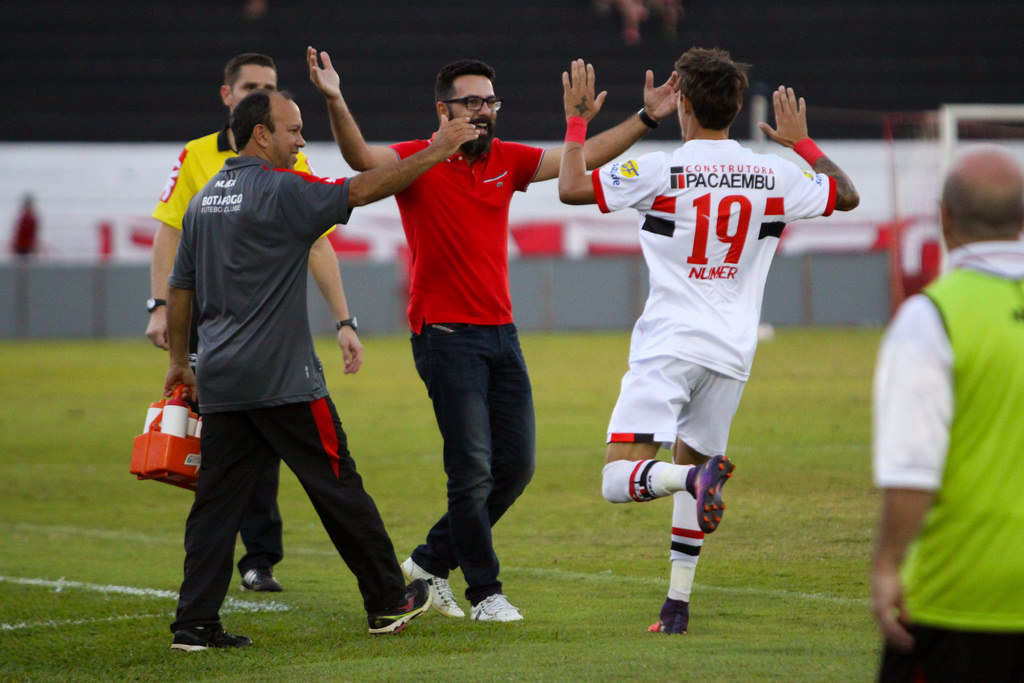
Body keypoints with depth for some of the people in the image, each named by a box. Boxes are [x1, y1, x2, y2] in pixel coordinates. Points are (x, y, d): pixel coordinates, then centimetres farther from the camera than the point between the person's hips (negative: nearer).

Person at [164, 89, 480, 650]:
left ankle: (195, 622, -1)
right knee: (338, 487, 4)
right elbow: (362, 189, -12)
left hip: (220, 378, 7)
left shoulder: (203, 200, 13)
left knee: (218, 498, 5)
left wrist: (178, 362, 25)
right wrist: (436, 152, -5)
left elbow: (179, 287, 17)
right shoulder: (280, 192, -11)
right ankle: (388, 602, 14)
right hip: (280, 377, -7)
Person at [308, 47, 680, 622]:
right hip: (446, 335, -6)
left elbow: (584, 159, 10)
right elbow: (362, 157, -25)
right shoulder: (420, 161, -8)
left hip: (501, 333, 7)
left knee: (517, 466, 8)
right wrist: (335, 103, -43)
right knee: (473, 469, -6)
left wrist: (646, 120, 1)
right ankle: (485, 592, 6)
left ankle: (432, 560, 23)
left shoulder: (506, 160, 8)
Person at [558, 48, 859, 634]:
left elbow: (572, 188, -6)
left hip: (669, 346, -5)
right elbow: (847, 195, 20)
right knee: (689, 459, 22)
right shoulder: (773, 176, 4)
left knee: (619, 480, -9)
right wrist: (802, 141, 33)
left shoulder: (661, 172, -7)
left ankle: (698, 476, -39)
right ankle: (678, 603, 17)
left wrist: (578, 120, 9)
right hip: (732, 354, 5)